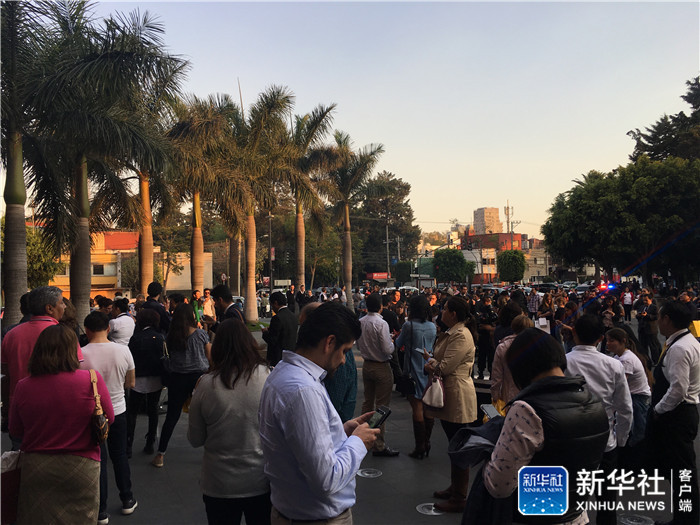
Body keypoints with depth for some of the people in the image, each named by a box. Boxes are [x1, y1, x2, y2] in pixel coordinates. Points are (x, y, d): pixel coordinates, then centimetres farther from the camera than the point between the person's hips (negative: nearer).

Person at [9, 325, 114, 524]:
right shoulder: (91, 380, -16)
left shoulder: (23, 387, -8)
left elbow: (15, 431, 5)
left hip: (34, 468, 2)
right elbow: (109, 420, -5)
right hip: (80, 467, -2)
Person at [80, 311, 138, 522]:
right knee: (119, 455, 19)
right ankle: (127, 500, 31)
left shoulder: (80, 355, -19)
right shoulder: (123, 350, -10)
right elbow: (130, 383, 1)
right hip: (118, 410, 2)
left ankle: (101, 511, 19)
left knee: (99, 460, 9)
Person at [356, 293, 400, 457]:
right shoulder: (381, 324, -22)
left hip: (366, 365, 7)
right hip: (381, 368, -7)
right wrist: (392, 342, -2)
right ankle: (378, 445, 4)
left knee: (368, 402, 20)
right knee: (382, 406, 0)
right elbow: (388, 350, -21)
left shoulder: (360, 322, -1)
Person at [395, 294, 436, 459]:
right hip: (430, 369, 5)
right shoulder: (432, 326, 2)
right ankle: (427, 444, 21)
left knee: (417, 408, 0)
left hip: (414, 370, -5)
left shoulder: (409, 325, -13)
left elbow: (398, 344, 1)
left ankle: (420, 448, 4)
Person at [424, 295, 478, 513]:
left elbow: (445, 367, -23)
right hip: (448, 397, 11)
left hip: (458, 398, -11)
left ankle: (459, 499, 11)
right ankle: (454, 488, 35)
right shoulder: (451, 333, 14)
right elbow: (440, 362, 17)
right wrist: (433, 362, -3)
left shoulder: (461, 336, -20)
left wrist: (431, 365, -4)